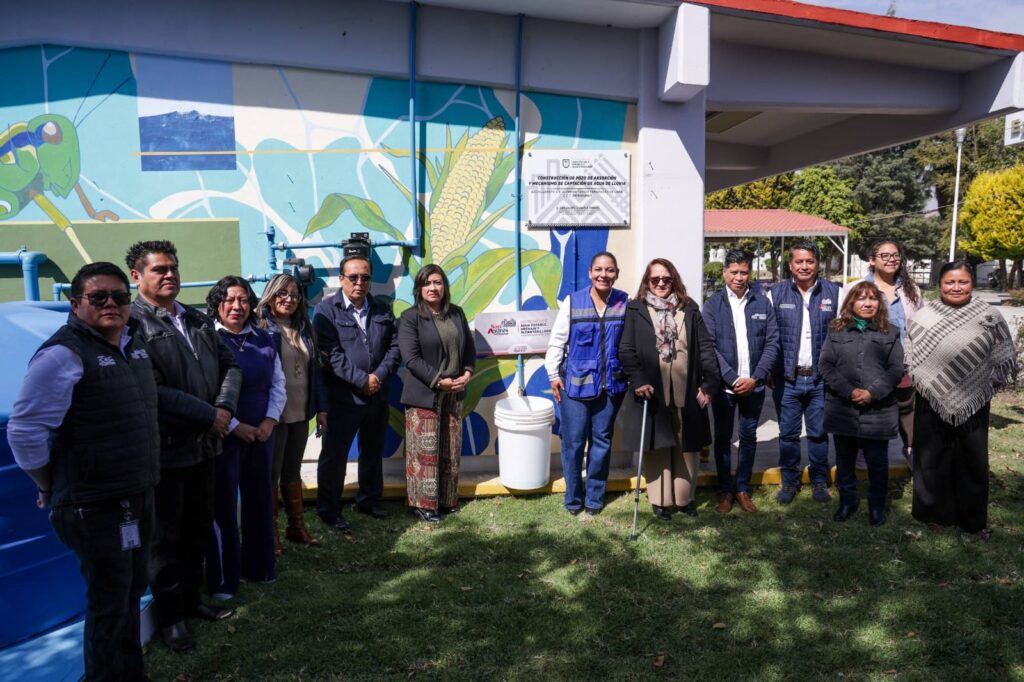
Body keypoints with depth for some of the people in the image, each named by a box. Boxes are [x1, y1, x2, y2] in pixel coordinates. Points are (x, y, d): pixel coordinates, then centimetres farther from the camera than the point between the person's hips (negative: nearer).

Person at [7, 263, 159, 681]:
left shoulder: (134, 344, 7)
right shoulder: (63, 354, -18)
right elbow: (23, 431, -17)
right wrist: (54, 489, -5)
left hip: (139, 497, 8)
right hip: (96, 506, -8)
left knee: (132, 591, 22)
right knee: (109, 603, 6)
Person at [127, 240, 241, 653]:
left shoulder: (200, 321, 9)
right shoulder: (133, 324, -14)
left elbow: (230, 366, 9)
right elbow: (151, 390, -21)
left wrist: (225, 408, -10)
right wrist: (208, 416, -16)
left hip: (204, 444, 7)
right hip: (165, 448, -7)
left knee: (197, 528, 19)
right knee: (165, 536, 10)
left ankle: (190, 599, 37)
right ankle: (169, 616, 26)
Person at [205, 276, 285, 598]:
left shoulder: (264, 338, 7)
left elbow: (278, 383, 9)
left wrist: (270, 420, -4)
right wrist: (233, 426, -15)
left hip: (261, 432, 5)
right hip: (223, 435, -5)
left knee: (260, 499, 14)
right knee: (223, 505, 3)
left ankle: (259, 566, 30)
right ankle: (222, 579, 16)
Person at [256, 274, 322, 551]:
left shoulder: (303, 328, 10)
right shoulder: (261, 327, -9)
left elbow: (313, 369, 12)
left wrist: (319, 406, 9)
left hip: (300, 413, 6)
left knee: (293, 470, 16)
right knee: (272, 472, 4)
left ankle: (297, 526, 26)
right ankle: (270, 532, 15)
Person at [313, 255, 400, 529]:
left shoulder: (383, 309, 9)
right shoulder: (326, 310, -6)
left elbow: (394, 346, 4)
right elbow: (330, 353, -15)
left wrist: (379, 376, -11)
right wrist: (361, 380, -18)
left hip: (377, 396, 5)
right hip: (342, 397, -5)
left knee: (373, 452, 17)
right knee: (334, 455, 4)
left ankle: (369, 501, 34)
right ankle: (329, 509, 18)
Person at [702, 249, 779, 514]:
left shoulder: (763, 303, 3)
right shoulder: (712, 305, -2)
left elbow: (772, 343, 0)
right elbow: (709, 346, -7)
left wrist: (755, 378, -10)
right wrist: (733, 379, -14)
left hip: (754, 384, 1)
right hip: (724, 384, -1)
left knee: (749, 437, 11)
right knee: (723, 437, 8)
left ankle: (742, 488, 25)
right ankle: (725, 490, 21)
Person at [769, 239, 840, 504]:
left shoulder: (833, 292, 2)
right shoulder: (777, 293, 1)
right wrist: (769, 372, -2)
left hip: (821, 378, 0)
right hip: (787, 379, 0)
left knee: (819, 433, 10)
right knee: (788, 434, 9)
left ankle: (819, 481, 28)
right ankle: (789, 481, 24)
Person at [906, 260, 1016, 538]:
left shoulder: (990, 317, -2)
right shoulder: (923, 316, -1)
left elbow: (1005, 359, 4)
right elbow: (908, 357, 4)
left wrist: (986, 386, 0)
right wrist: (924, 384, -1)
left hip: (973, 406, 0)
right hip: (932, 403, 0)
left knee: (973, 462, 12)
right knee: (932, 461, 11)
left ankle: (974, 519, 29)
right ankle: (934, 512, 28)